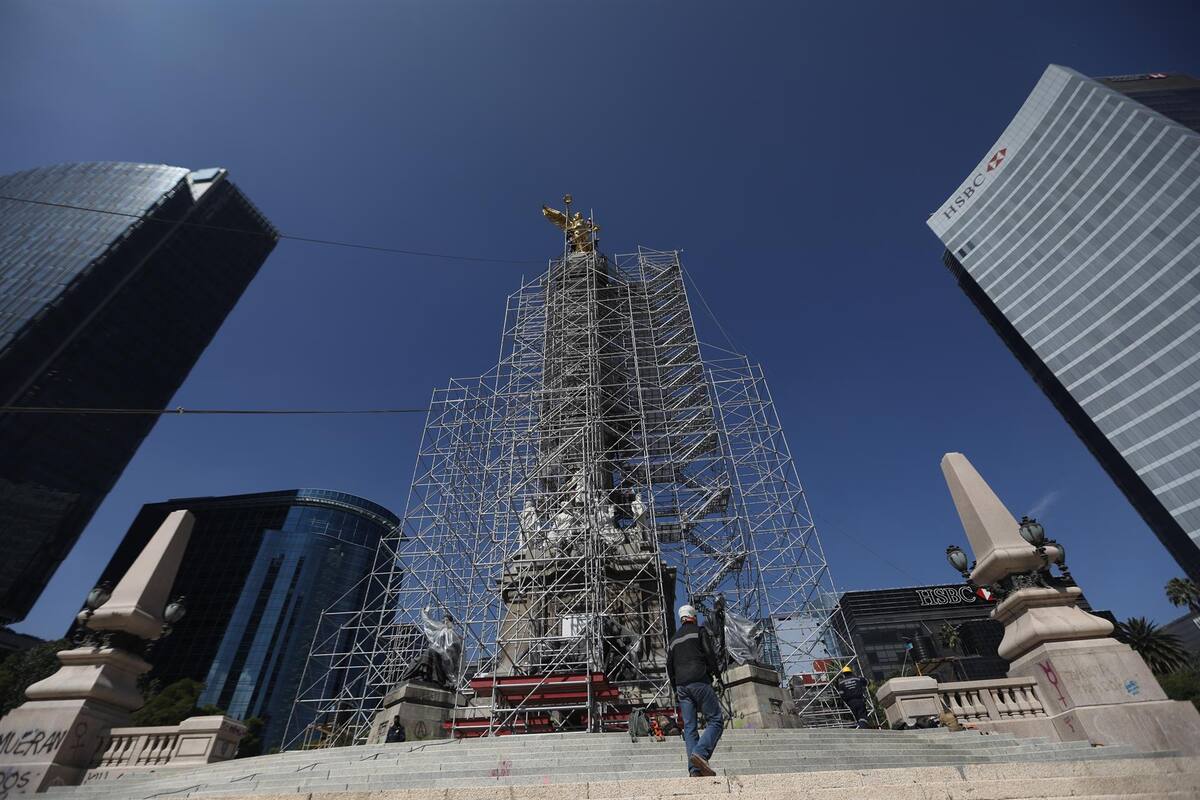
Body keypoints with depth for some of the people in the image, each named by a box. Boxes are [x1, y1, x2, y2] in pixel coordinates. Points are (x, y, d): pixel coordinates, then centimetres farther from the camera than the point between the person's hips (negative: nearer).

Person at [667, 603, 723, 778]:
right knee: (715, 720, -2)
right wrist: (715, 672, 11)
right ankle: (700, 753, -22)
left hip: (681, 685, 5)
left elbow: (669, 667, 20)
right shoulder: (699, 631, 6)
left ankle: (694, 769, -5)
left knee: (689, 727, 5)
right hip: (699, 681, -5)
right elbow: (710, 653, -4)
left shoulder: (673, 639, 22)